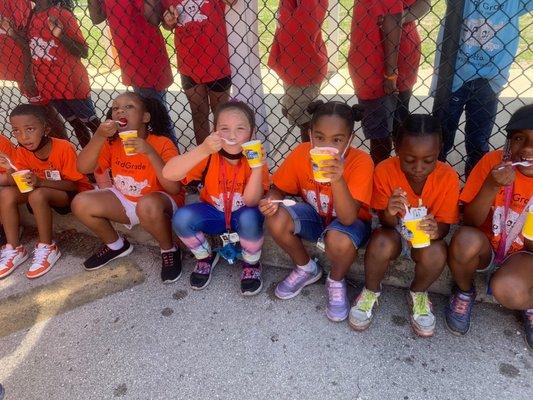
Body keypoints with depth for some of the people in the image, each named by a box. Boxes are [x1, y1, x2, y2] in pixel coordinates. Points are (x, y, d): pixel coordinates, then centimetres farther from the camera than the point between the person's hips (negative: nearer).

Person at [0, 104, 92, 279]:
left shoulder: (64, 148, -22)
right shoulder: (22, 152, -5)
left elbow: (73, 185, -21)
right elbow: (18, 184, -7)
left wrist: (40, 182, -34)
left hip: (75, 193, -6)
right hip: (44, 192, 6)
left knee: (37, 195, -33)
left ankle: (47, 248, -16)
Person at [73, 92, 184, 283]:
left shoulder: (162, 144, -20)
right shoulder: (111, 143, -5)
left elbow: (174, 189, -29)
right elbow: (83, 168, -16)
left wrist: (150, 152, -37)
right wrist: (99, 136, -28)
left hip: (160, 202, -5)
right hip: (124, 201, 6)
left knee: (147, 206, -40)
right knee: (81, 203, -13)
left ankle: (169, 250, -10)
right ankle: (116, 245, 13)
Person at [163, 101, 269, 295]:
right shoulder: (209, 155, -19)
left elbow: (251, 202, -29)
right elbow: (168, 174, -32)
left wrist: (257, 166, -42)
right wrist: (202, 150, -44)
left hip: (242, 215, -1)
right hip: (214, 213, 2)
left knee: (250, 217, -35)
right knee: (181, 218, -25)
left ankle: (251, 264, -4)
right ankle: (206, 258, 6)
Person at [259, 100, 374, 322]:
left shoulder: (361, 162, -28)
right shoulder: (300, 154, -18)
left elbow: (348, 218, -34)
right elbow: (279, 189, -3)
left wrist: (338, 179, -50)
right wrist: (270, 200, -27)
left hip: (351, 221, -3)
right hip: (315, 214, 4)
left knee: (338, 241, -38)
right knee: (276, 220, -25)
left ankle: (336, 281, 0)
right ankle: (306, 269, 5)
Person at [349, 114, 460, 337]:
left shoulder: (448, 177, -18)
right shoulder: (384, 171, -20)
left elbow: (445, 225, -10)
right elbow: (386, 223, -14)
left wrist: (436, 230, -36)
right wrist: (389, 213, -39)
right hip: (394, 233, 0)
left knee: (436, 253, -32)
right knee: (380, 244, -34)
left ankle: (418, 294, 4)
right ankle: (371, 292, -1)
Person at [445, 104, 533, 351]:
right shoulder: (494, 161, -14)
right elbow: (471, 222, -14)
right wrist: (491, 186, -29)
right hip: (486, 246, 1)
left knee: (506, 289, -32)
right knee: (466, 238, -34)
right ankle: (464, 293, -2)